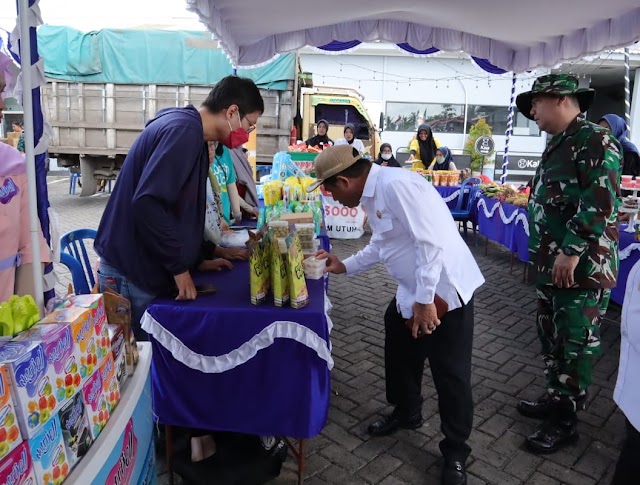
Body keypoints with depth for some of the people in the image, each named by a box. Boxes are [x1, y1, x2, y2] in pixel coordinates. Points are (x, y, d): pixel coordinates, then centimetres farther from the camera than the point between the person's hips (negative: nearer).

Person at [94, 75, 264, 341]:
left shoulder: (189, 131, 12)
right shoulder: (185, 130, -19)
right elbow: (148, 204, -28)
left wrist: (200, 257, 15)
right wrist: (179, 267, -20)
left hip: (143, 267, 9)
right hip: (131, 272, -9)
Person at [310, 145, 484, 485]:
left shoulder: (396, 185, -25)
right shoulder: (373, 193, 7)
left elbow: (431, 242, -29)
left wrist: (425, 300, -25)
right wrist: (345, 266, 14)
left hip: (444, 291, -10)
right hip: (412, 293, 10)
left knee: (450, 375, 3)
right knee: (400, 356, 23)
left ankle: (455, 453, 24)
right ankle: (406, 413, 48)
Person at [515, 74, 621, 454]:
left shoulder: (595, 141, -13)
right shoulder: (558, 145, 16)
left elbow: (600, 203, -24)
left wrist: (572, 251, -25)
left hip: (581, 267, -9)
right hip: (553, 264, 10)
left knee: (576, 344, 2)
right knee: (552, 337, 18)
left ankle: (566, 421, 16)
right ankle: (556, 399, 35)